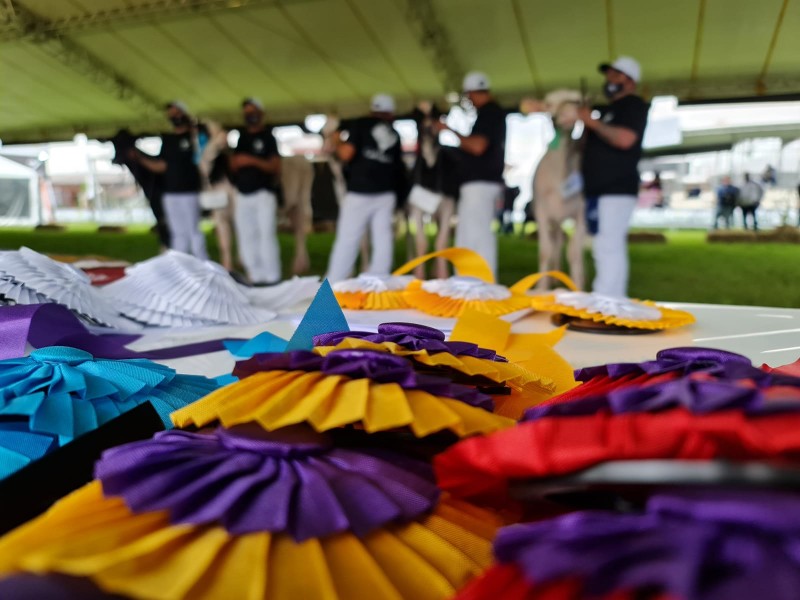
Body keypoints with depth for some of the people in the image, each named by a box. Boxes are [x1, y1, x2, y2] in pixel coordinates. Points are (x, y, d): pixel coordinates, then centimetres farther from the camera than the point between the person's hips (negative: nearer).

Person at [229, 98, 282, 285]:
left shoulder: (268, 136, 0)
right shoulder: (241, 136, 18)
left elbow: (275, 167, -8)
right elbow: (233, 166, 19)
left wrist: (252, 160, -20)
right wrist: (236, 162, -4)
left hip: (263, 193, -6)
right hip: (242, 195, 6)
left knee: (266, 236, -10)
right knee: (246, 238, 5)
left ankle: (272, 279, -8)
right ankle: (255, 278, 11)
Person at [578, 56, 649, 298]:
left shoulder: (634, 105, -2)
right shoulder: (608, 109, 26)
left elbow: (624, 139, -20)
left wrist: (592, 122, -11)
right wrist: (586, 123, 11)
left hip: (616, 189, -10)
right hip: (598, 189, 10)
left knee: (608, 249, -17)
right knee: (611, 250, 10)